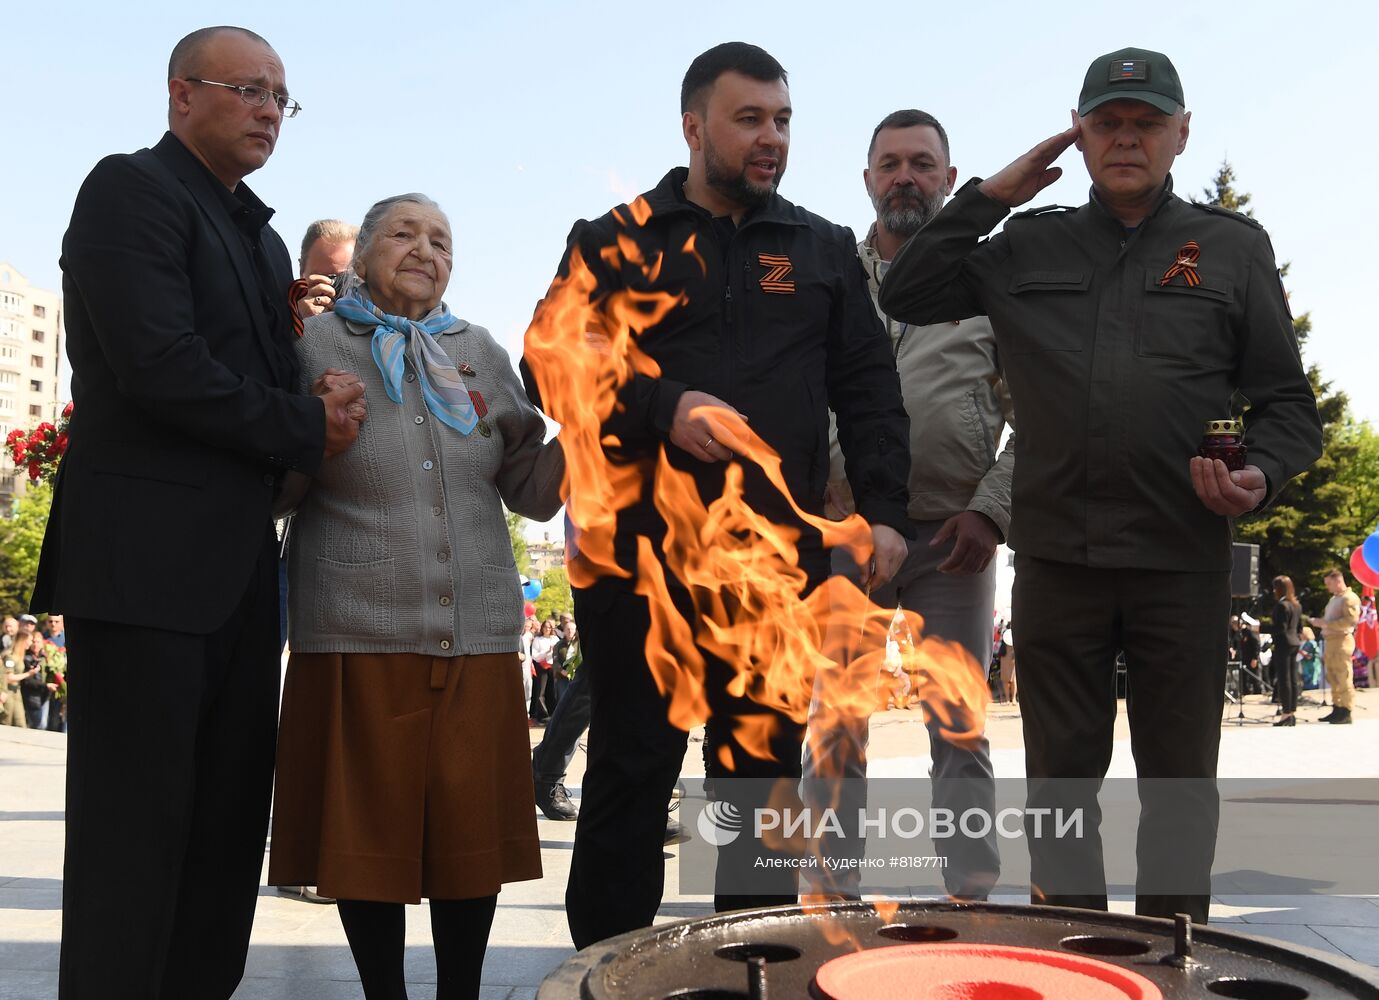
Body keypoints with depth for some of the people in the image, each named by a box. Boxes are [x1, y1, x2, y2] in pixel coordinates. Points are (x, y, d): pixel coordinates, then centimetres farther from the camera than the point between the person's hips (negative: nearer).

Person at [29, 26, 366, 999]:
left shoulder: (263, 237, 22)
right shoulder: (131, 188, -4)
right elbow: (158, 365, -17)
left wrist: (324, 406, -2)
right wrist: (308, 430, -8)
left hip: (240, 568, 8)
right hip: (146, 560, -8)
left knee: (229, 820, 10)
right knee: (135, 822, -4)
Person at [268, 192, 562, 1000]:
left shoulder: (481, 353, 14)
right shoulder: (316, 345, 5)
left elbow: (532, 485, 12)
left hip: (477, 634, 3)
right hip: (358, 632, -2)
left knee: (473, 831, 6)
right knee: (371, 832, 4)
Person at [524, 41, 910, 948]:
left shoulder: (824, 250, 14)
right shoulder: (615, 242, 7)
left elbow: (869, 387, 10)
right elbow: (552, 365, 0)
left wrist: (884, 509, -2)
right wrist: (664, 409, -15)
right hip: (640, 551, -2)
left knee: (765, 773, 10)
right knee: (630, 775, 4)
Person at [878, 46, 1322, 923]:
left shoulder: (1234, 246, 8)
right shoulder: (1030, 247, 12)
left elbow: (1288, 403, 7)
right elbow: (906, 297, 9)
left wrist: (1262, 475, -13)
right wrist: (988, 196, 5)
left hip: (1184, 562, -1)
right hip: (1058, 557, 1)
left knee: (1179, 782, 8)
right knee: (1060, 778, 9)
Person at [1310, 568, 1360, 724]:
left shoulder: (1349, 598, -9)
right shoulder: (1334, 599, 20)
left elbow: (1352, 620, -21)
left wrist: (1327, 624, -21)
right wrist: (1319, 621, 12)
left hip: (1342, 640, -10)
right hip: (1330, 640, 10)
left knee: (1344, 679, -7)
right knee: (1333, 678, 11)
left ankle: (1346, 713, -4)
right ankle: (1337, 710, 17)